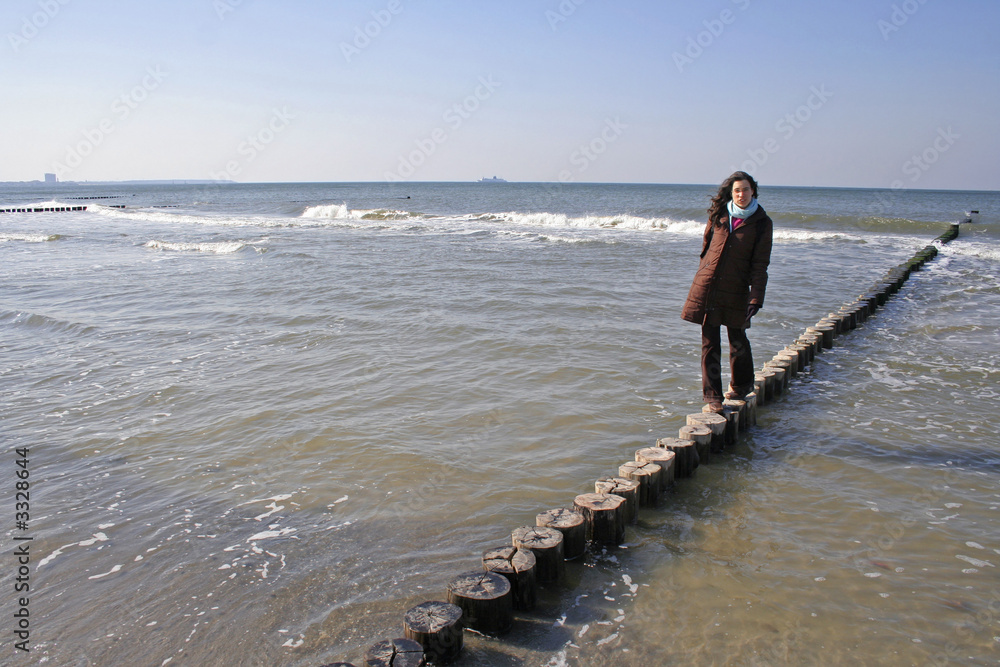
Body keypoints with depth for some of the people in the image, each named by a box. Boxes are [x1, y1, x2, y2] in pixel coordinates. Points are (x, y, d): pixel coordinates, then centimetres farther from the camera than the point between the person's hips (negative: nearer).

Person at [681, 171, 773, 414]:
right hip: (707, 285, 2)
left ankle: (741, 385, 36)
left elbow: (760, 264, -3)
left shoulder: (762, 223, -1)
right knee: (709, 341, 1)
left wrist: (756, 298, -10)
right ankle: (713, 398, 7)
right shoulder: (719, 214, 7)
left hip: (735, 288, -2)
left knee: (737, 338, 10)